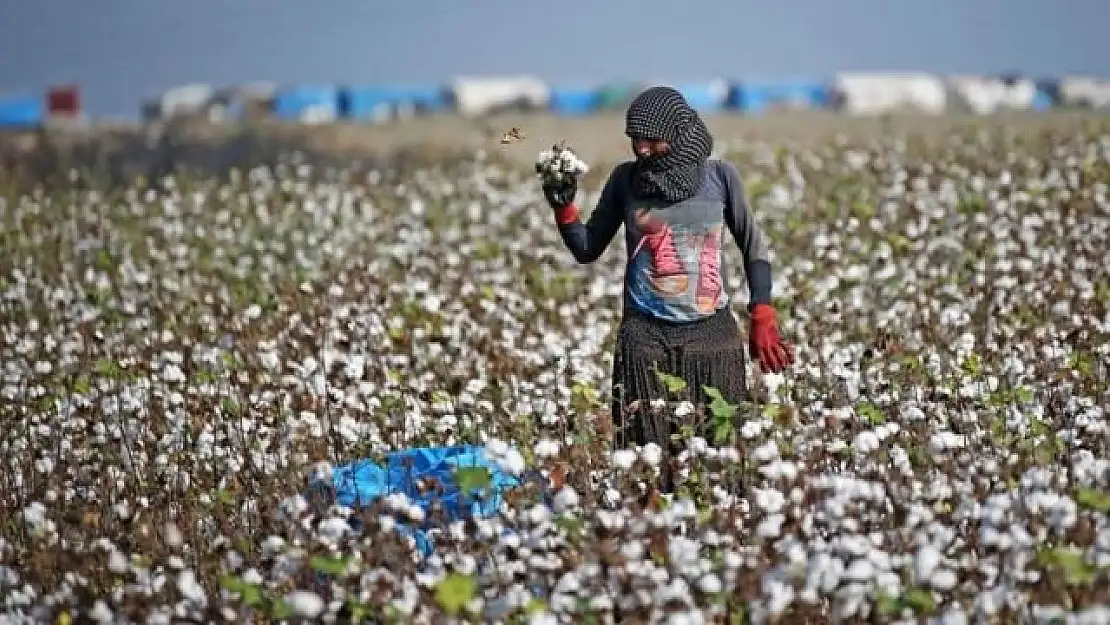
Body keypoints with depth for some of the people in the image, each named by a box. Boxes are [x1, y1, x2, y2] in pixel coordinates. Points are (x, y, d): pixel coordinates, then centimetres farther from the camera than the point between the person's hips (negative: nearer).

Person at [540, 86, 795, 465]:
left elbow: (753, 247, 9)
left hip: (713, 333, 0)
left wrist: (763, 320, 3)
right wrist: (564, 207, -8)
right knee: (645, 453, -4)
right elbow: (587, 250, 9)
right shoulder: (625, 179, 3)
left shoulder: (719, 176, 0)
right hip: (645, 335, 0)